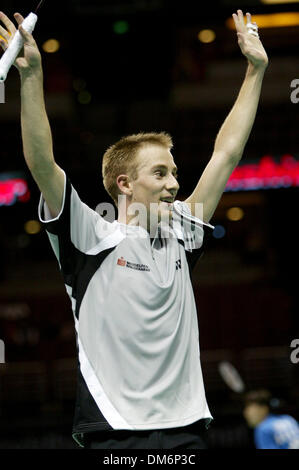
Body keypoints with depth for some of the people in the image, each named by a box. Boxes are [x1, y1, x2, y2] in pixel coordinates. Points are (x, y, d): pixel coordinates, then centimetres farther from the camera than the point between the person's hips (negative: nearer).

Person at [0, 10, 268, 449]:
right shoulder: (91, 240, -1)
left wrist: (256, 70, 20)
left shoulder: (181, 238, 12)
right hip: (113, 434, -4)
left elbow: (226, 154, 17)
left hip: (186, 427, 5)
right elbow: (42, 164, -11)